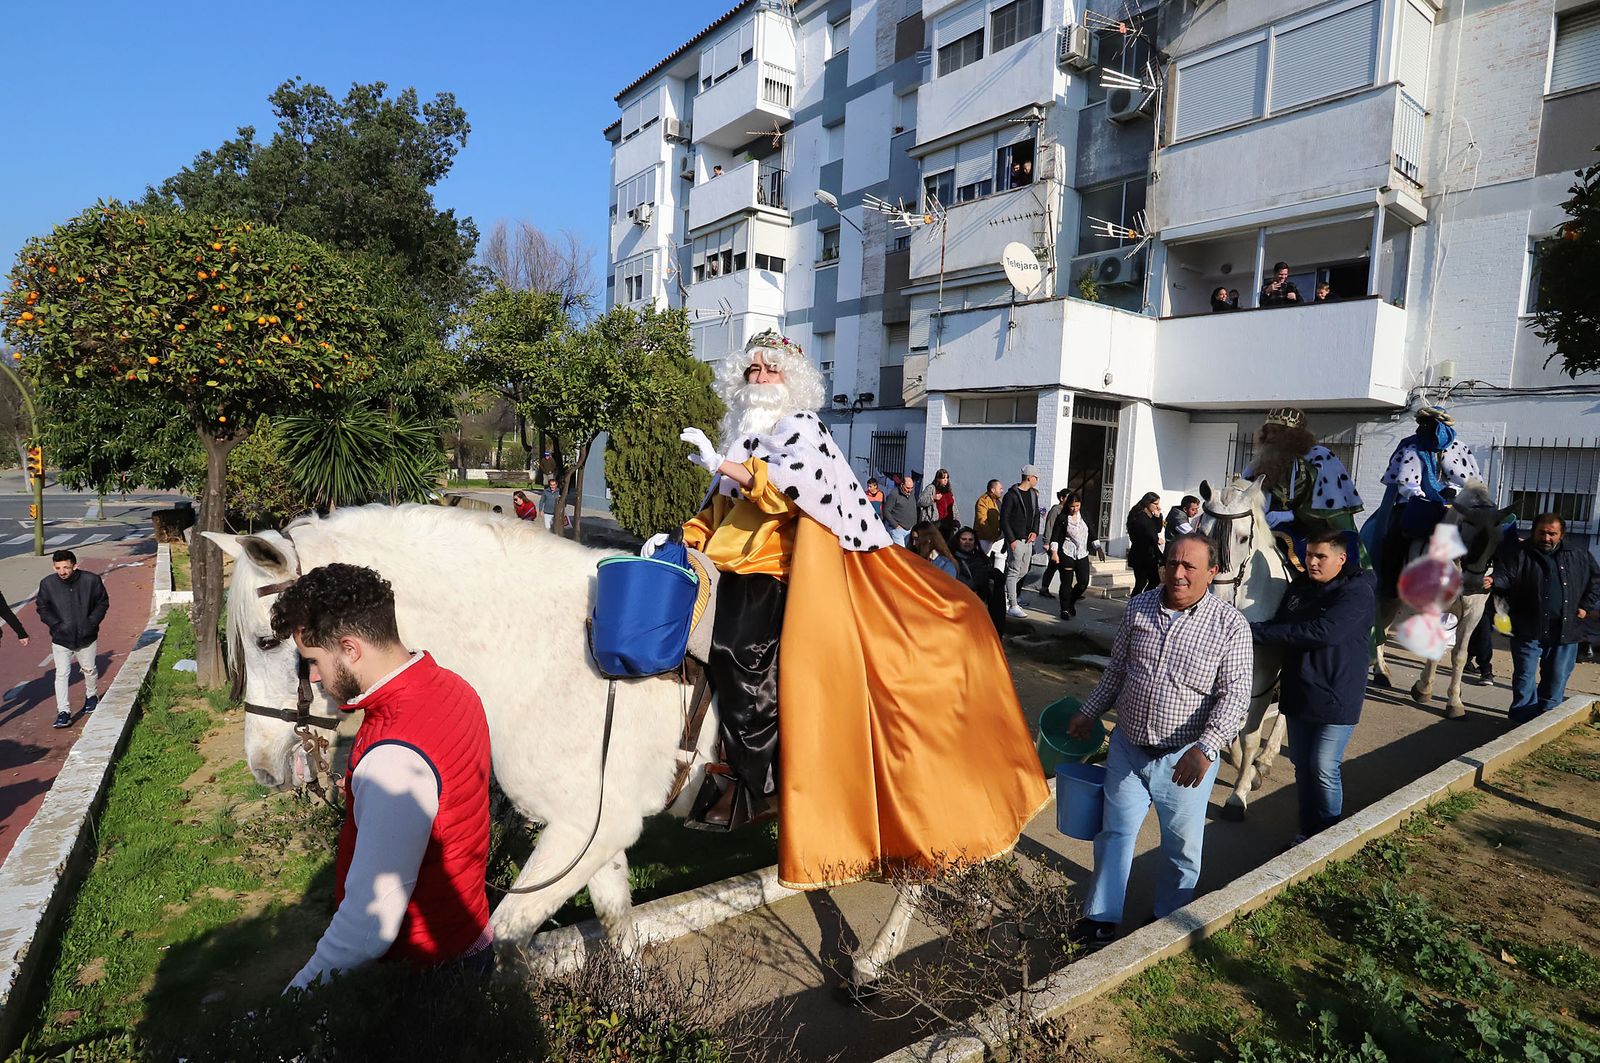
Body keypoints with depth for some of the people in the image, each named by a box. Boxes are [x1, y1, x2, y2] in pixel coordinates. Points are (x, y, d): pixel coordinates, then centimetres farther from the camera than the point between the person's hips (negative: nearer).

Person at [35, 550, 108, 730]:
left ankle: (92, 696, 43)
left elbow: (102, 603, 0)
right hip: (61, 640, 0)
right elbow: (41, 607, 2)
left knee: (89, 670, 17)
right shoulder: (47, 584, -10)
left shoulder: (91, 580, -11)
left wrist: (91, 622, -10)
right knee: (61, 674, -5)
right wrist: (56, 625, -10)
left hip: (87, 637, 0)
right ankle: (63, 712, -1)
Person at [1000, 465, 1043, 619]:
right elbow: (1004, 519, -13)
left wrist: (1035, 532, 2)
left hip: (1028, 539, 8)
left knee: (1023, 571, 14)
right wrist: (1011, 540, -17)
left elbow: (1036, 515, 20)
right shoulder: (1011, 495, -12)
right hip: (1016, 540, -8)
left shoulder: (1033, 494, 12)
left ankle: (1005, 594, 31)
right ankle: (1012, 606, -2)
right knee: (1014, 572, -5)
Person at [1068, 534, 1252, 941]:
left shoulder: (1230, 625, -13)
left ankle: (1170, 918, 40)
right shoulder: (1138, 607, -1)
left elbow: (1235, 695, -17)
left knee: (1182, 846, 15)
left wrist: (1205, 747, -29)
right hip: (1128, 746, 3)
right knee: (1115, 831, 12)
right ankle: (1102, 917, 28)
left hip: (1185, 757, -3)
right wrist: (1089, 713, 15)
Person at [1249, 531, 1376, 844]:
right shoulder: (1297, 589, 7)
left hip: (1336, 699, -6)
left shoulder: (1358, 593, -15)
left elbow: (1319, 633, -27)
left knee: (1325, 770, 1)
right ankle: (1307, 830, 29)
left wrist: (1257, 632, -26)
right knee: (1302, 766, 14)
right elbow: (1280, 629, 12)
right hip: (1298, 696, 6)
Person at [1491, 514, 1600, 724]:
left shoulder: (1578, 556, 9)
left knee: (1557, 677, 12)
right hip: (1528, 628, -4)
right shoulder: (1519, 553, -2)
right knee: (1525, 676, 0)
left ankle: (1547, 716, 26)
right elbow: (1505, 575, -12)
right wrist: (1493, 580, -35)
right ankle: (1523, 718, 8)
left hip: (1564, 630, 4)